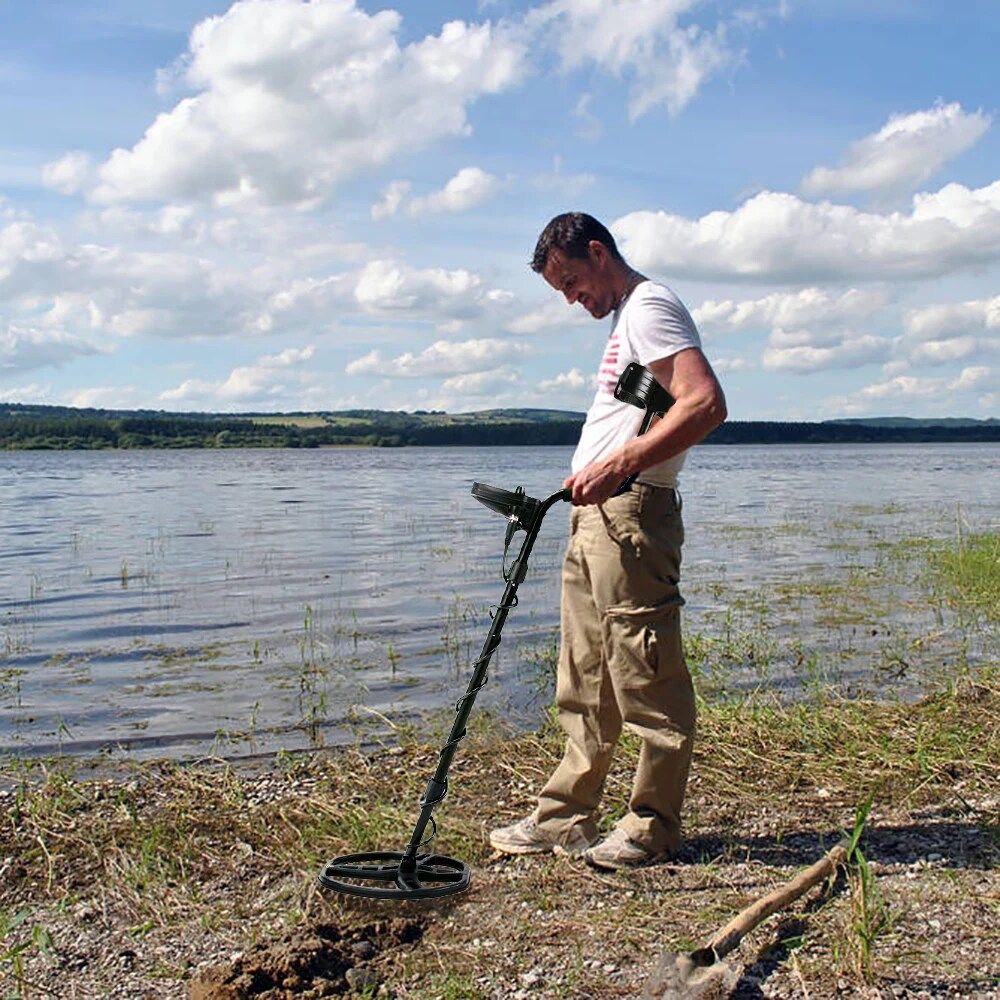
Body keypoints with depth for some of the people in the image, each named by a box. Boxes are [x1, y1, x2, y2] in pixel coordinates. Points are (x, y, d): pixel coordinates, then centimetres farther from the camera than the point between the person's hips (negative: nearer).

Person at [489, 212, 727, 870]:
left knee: (646, 675, -4)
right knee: (584, 683, 12)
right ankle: (567, 817, 18)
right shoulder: (625, 317, 24)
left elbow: (706, 404, -21)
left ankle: (653, 828, 5)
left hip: (632, 512, -11)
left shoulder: (649, 307, -7)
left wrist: (618, 465, -26)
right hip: (594, 517, 11)